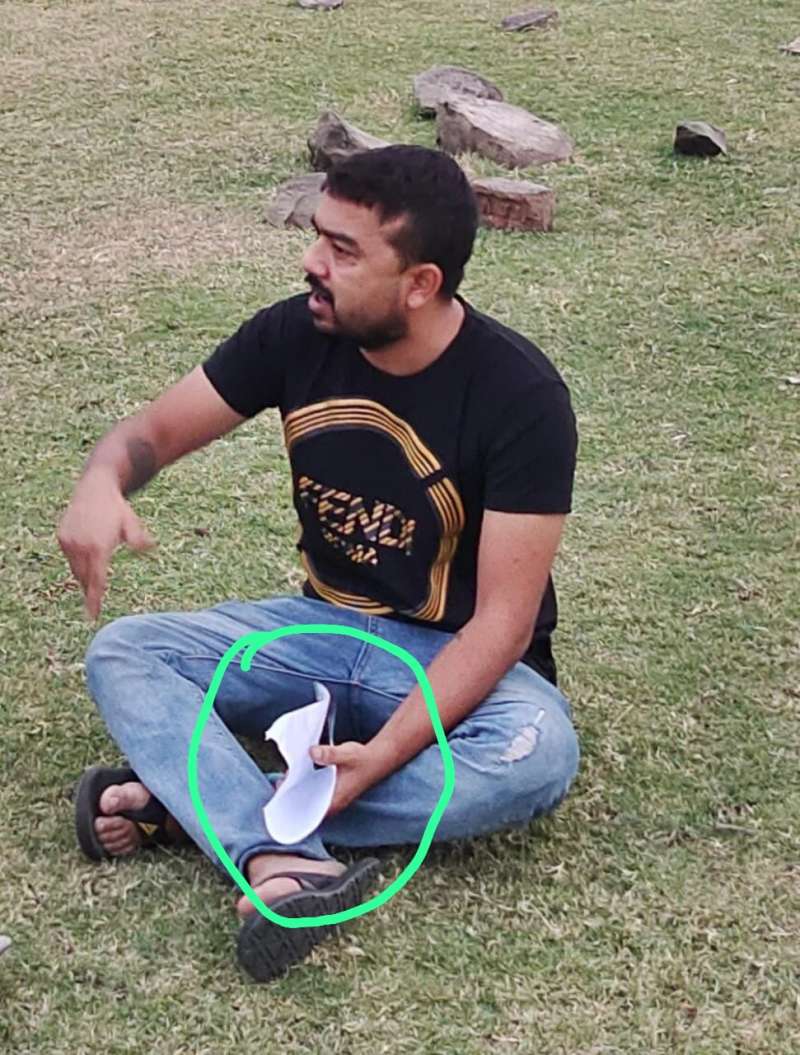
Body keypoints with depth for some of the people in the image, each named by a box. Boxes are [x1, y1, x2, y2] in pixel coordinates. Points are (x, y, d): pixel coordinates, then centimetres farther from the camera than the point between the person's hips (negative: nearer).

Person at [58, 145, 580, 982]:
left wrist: (383, 755, -36)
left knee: (537, 752, -36)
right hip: (325, 629, 4)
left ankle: (183, 802, -30)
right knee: (122, 654, -17)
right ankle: (283, 860, -41)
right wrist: (101, 484, -27)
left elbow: (502, 621, -23)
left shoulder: (520, 395, -22)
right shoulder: (295, 333, -9)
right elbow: (155, 429, -1)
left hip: (458, 660, -4)